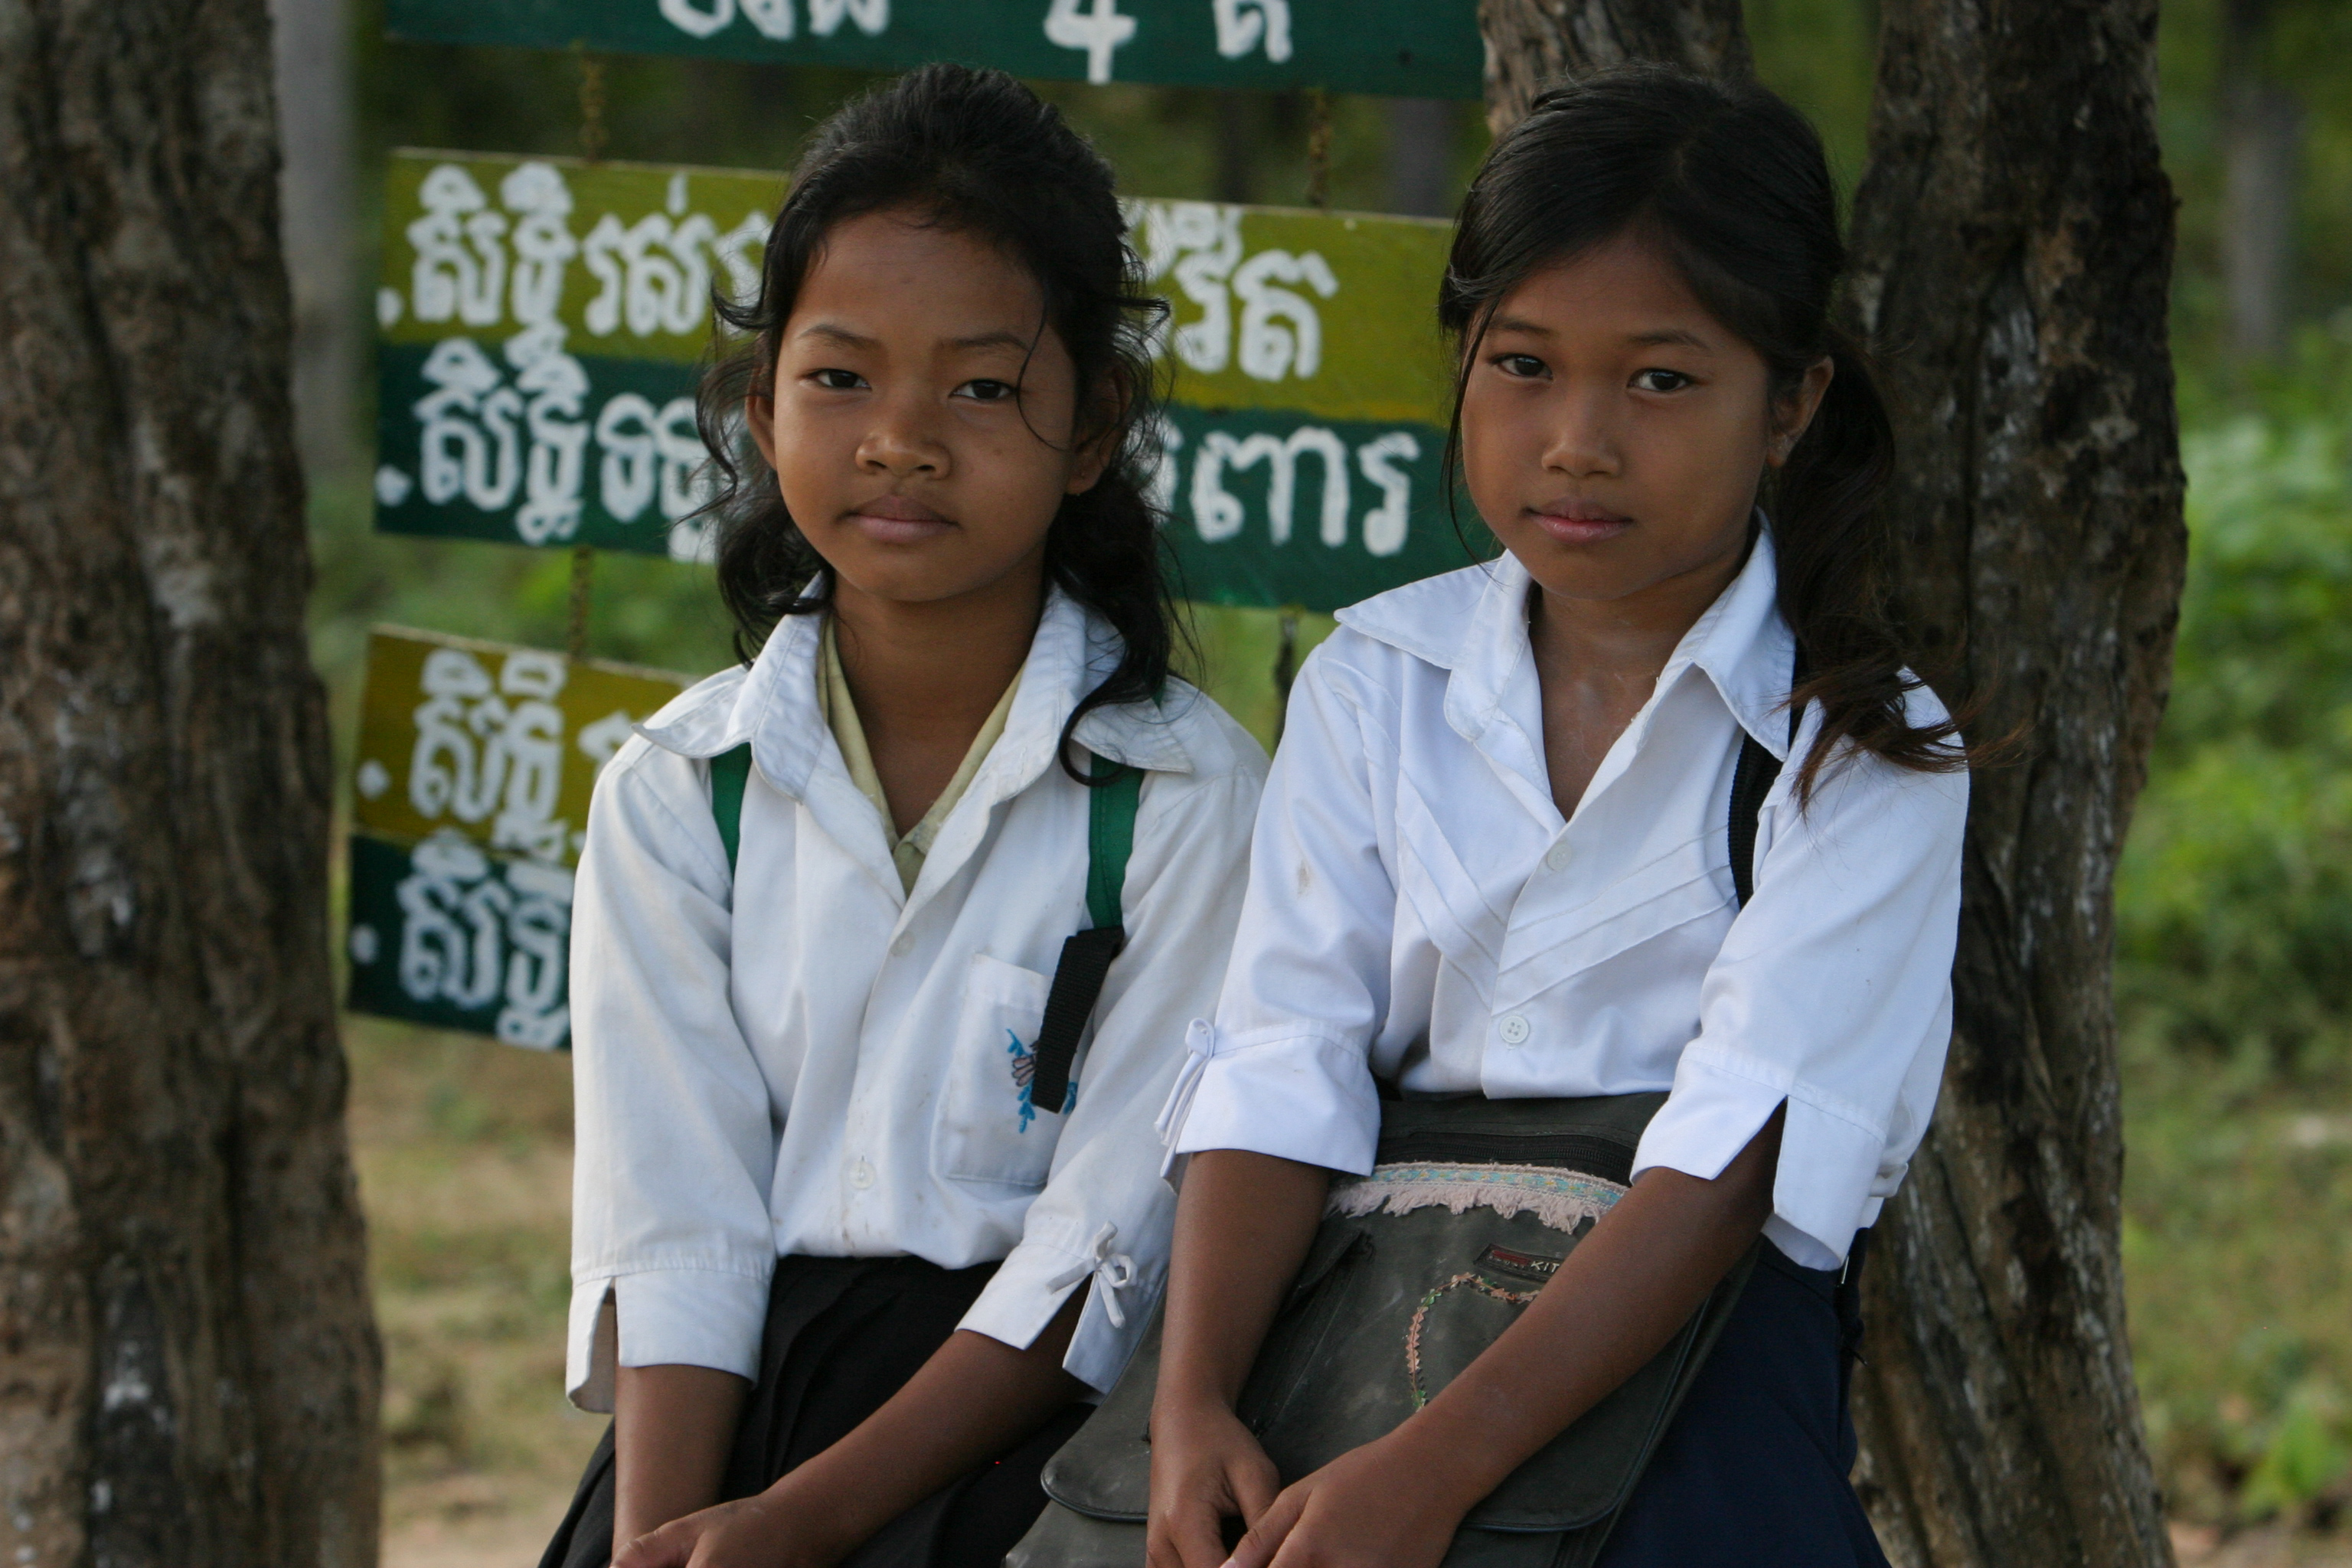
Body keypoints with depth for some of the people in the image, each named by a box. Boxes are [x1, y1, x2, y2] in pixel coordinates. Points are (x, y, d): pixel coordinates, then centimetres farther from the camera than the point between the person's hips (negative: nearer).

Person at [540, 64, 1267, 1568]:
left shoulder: (1188, 793, -2)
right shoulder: (677, 794, 8)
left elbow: (1106, 1246, -8)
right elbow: (670, 1228, 0)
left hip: (1021, 1408, -3)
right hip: (748, 1380, 3)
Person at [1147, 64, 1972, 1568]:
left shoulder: (1867, 750, -2)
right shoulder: (1378, 683, 11)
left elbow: (1740, 1148, -14)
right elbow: (1283, 1060, 0)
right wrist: (1192, 1401, -18)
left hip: (1692, 1332, -2)